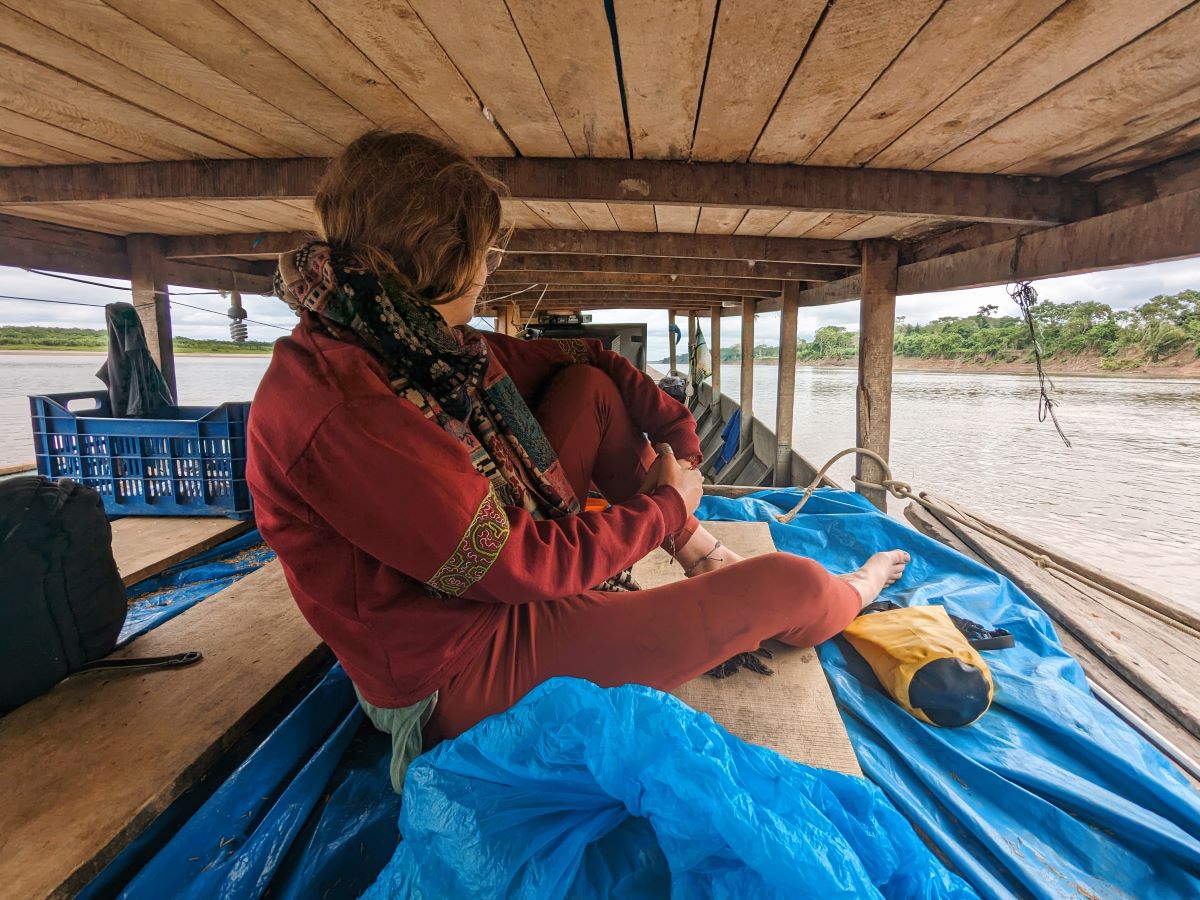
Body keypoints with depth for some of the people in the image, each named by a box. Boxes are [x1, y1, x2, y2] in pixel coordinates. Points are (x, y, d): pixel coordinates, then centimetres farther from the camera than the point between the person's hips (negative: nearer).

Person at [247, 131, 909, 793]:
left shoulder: (421, 339, -1)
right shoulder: (339, 406, -29)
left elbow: (585, 359, 8)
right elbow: (516, 564, -26)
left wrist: (680, 438, 2)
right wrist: (665, 505, -12)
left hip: (496, 586, 9)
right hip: (464, 673, -8)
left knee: (591, 387, 3)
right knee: (788, 583, -9)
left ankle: (699, 553, 9)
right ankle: (848, 596, 29)